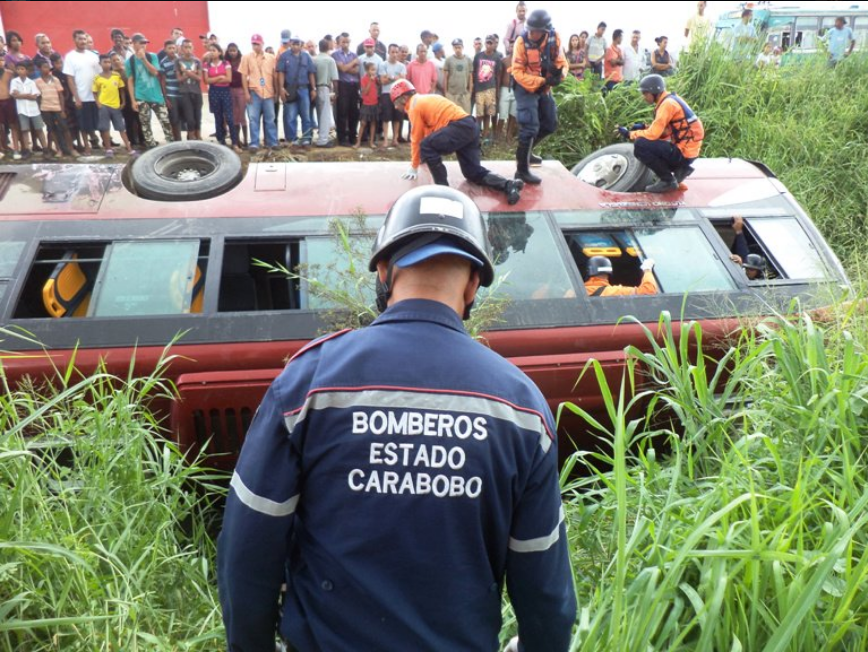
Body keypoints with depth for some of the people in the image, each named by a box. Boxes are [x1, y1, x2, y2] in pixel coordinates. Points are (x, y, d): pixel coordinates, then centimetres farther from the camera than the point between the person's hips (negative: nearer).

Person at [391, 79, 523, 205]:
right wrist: (428, 158, 42)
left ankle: (442, 187, -13)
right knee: (474, 172, 13)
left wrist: (414, 167, 9)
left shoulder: (414, 106, 0)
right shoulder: (423, 100, 27)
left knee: (426, 147, -15)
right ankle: (508, 185, -3)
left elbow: (416, 139, 1)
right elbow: (428, 132, 35)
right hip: (470, 126, 10)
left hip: (460, 126, -10)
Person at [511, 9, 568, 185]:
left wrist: (559, 73, -30)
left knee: (550, 124, 14)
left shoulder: (554, 39, -11)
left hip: (544, 88, 6)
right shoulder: (522, 42, -22)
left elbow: (562, 62, -6)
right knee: (530, 126, -16)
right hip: (526, 88, -6)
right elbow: (518, 73, -22)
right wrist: (541, 81, -30)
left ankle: (525, 151, 35)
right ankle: (522, 170, -10)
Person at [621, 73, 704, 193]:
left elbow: (653, 134, -21)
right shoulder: (670, 100, 12)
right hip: (687, 149, 10)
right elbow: (660, 130, 17)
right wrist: (644, 128, 4)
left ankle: (668, 180, -10)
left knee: (640, 145, -19)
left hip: (683, 152, -10)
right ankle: (680, 168, 13)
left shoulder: (667, 104, -16)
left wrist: (630, 133, -8)